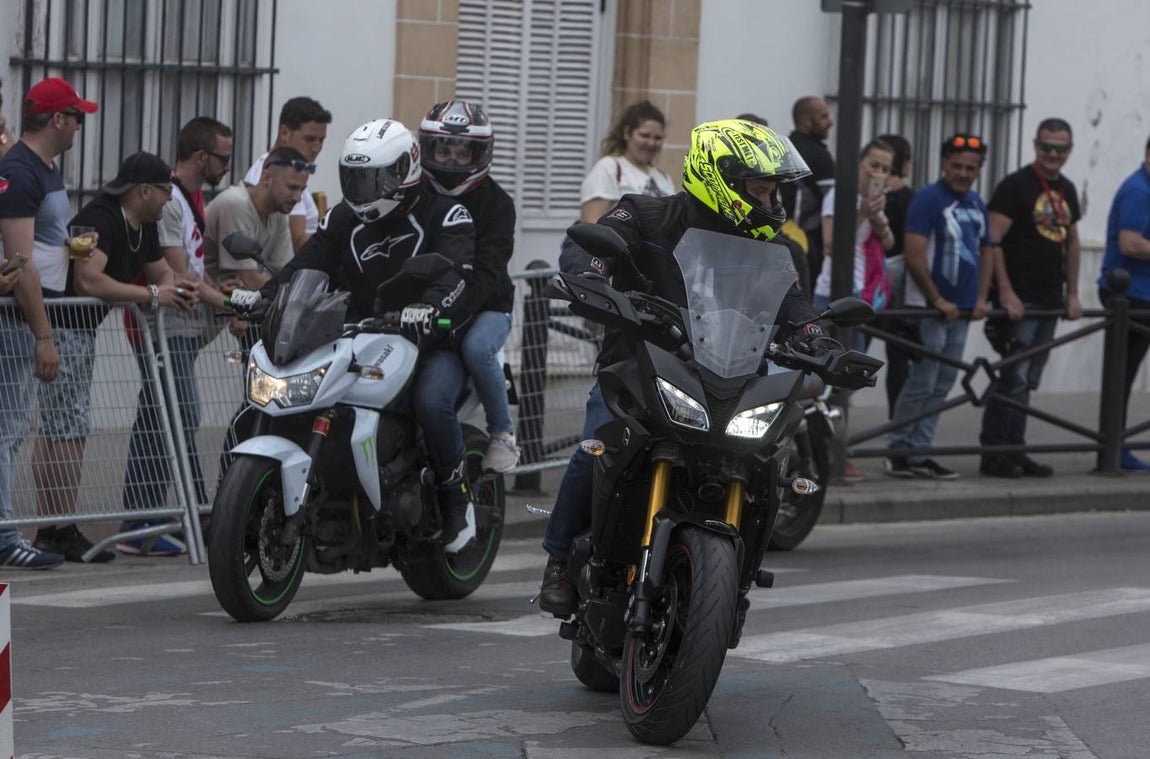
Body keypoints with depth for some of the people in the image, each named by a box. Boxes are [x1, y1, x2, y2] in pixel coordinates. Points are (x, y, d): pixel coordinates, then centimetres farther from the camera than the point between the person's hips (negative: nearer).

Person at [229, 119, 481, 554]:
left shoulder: (443, 215, -5)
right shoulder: (345, 219, 14)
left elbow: (457, 273, -22)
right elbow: (308, 263, 3)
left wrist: (430, 307, -44)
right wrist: (264, 294, -17)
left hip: (428, 339, -5)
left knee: (432, 401, -36)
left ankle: (456, 493, -11)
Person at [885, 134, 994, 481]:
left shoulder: (976, 204, 14)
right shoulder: (928, 199, -10)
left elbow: (986, 251, 22)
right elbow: (914, 255, -17)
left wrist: (981, 299, 10)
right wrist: (938, 301, -15)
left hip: (960, 310, 8)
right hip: (929, 309, -8)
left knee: (941, 386, 8)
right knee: (921, 384, -8)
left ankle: (919, 454, 12)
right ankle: (899, 452, -2)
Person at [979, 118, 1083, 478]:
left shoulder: (1066, 190, 16)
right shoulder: (1016, 186, -8)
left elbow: (1072, 243, 23)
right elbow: (992, 240, -13)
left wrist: (1072, 295, 15)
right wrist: (1005, 293, -18)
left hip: (1050, 301, 7)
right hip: (1019, 300, -7)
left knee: (1027, 381, 8)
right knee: (1015, 378, -11)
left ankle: (1013, 452, 12)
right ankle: (994, 453, -7)